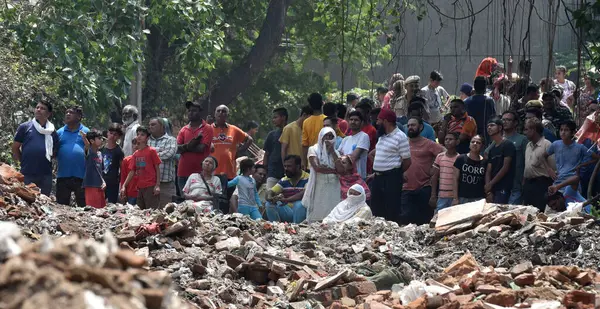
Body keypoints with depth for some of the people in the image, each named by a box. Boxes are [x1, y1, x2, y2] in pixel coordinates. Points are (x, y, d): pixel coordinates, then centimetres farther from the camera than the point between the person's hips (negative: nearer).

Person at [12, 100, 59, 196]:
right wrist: (24, 161, 5)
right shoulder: (25, 127, 2)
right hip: (27, 174, -3)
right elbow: (15, 147, 5)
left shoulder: (52, 132, 9)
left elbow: (55, 152, 17)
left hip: (46, 175, 3)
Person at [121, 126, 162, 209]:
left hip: (151, 187, -6)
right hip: (140, 188, 6)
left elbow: (157, 169, -4)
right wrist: (124, 186, 5)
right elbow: (132, 172, 14)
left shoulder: (151, 151, -3)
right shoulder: (135, 154, 13)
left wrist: (157, 185, -12)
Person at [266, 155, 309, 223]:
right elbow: (271, 192, 6)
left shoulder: (307, 179, -11)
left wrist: (286, 200, -37)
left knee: (300, 204, -36)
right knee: (270, 204, -13)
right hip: (288, 211, 5)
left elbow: (305, 194, -26)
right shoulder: (284, 180, 9)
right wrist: (270, 198, -21)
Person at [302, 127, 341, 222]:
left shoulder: (335, 152, 17)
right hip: (319, 188, -3)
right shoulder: (313, 149, 6)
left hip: (333, 189, 3)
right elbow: (317, 168, -8)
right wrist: (334, 170, -2)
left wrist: (332, 150, 1)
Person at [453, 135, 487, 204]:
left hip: (479, 199, 0)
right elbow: (456, 180, 3)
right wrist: (455, 198, -2)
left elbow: (486, 183, 9)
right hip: (463, 198, 0)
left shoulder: (484, 162, 6)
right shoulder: (461, 159, 4)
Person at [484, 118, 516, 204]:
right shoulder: (491, 149, 19)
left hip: (503, 190, -7)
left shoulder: (507, 145, -3)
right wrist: (488, 192, -1)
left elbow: (505, 168, -10)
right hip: (493, 190, 7)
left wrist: (490, 184, -7)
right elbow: (488, 171, 13)